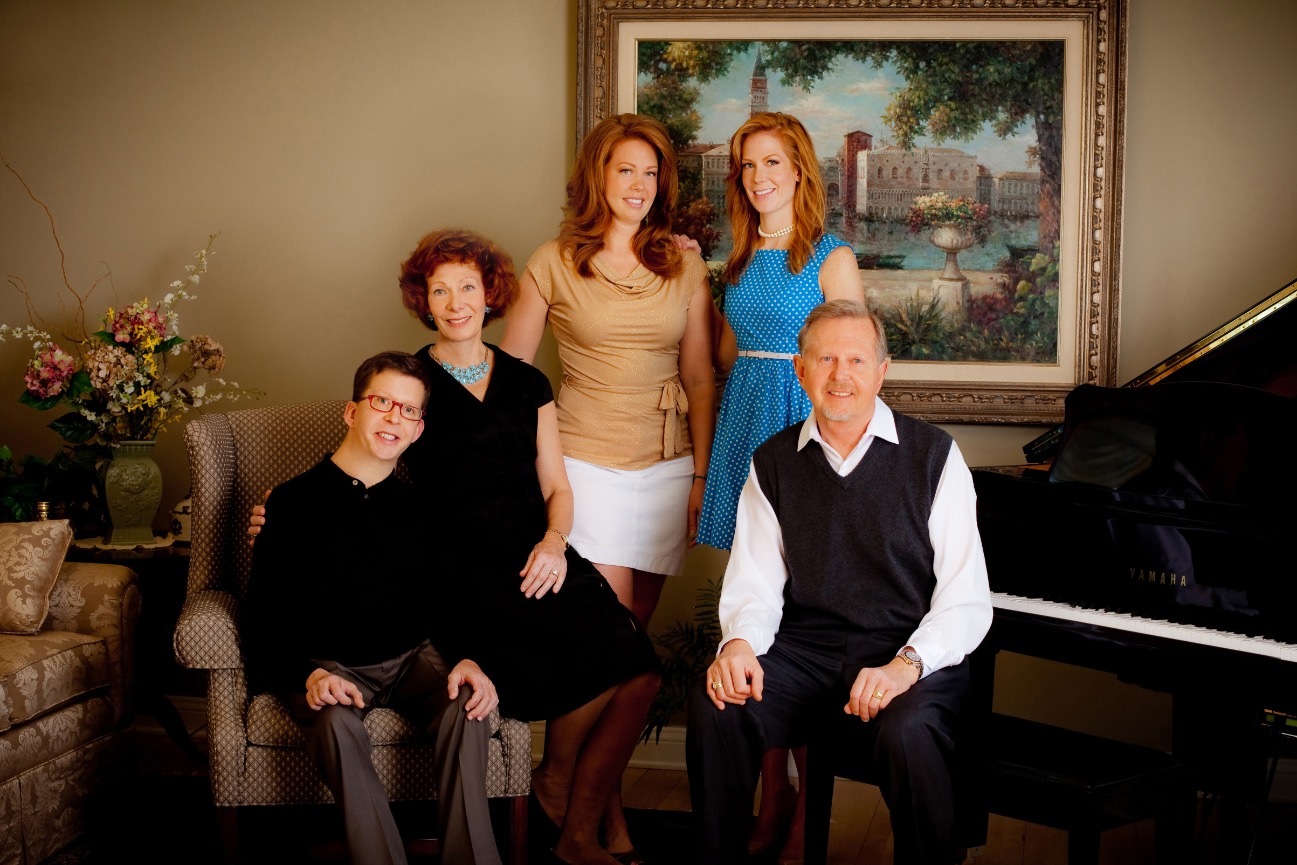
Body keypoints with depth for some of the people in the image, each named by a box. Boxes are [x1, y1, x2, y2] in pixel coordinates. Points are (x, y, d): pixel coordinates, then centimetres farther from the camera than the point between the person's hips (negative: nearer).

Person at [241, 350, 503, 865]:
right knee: (336, 722, -35)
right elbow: (264, 615, -1)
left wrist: (467, 657, -9)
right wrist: (307, 675, -19)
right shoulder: (294, 502, 1)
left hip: (413, 658, 3)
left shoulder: (421, 504, 10)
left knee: (468, 703, -28)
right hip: (329, 666, -2)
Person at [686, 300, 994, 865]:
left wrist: (907, 665, -21)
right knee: (715, 711, -25)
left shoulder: (933, 456, 1)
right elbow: (755, 584, 10)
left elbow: (967, 601, -4)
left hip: (913, 653, -2)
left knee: (907, 733, -35)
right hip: (805, 649, 3)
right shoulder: (773, 464, 11)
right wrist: (739, 642, -14)